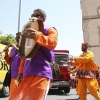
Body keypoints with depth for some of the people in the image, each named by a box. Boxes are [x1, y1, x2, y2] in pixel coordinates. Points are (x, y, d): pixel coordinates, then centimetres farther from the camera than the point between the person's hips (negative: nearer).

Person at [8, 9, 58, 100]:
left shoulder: (50, 30, 7)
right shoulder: (30, 32, 25)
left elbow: (53, 43, -17)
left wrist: (38, 36, -35)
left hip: (42, 71, -6)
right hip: (27, 72, 7)